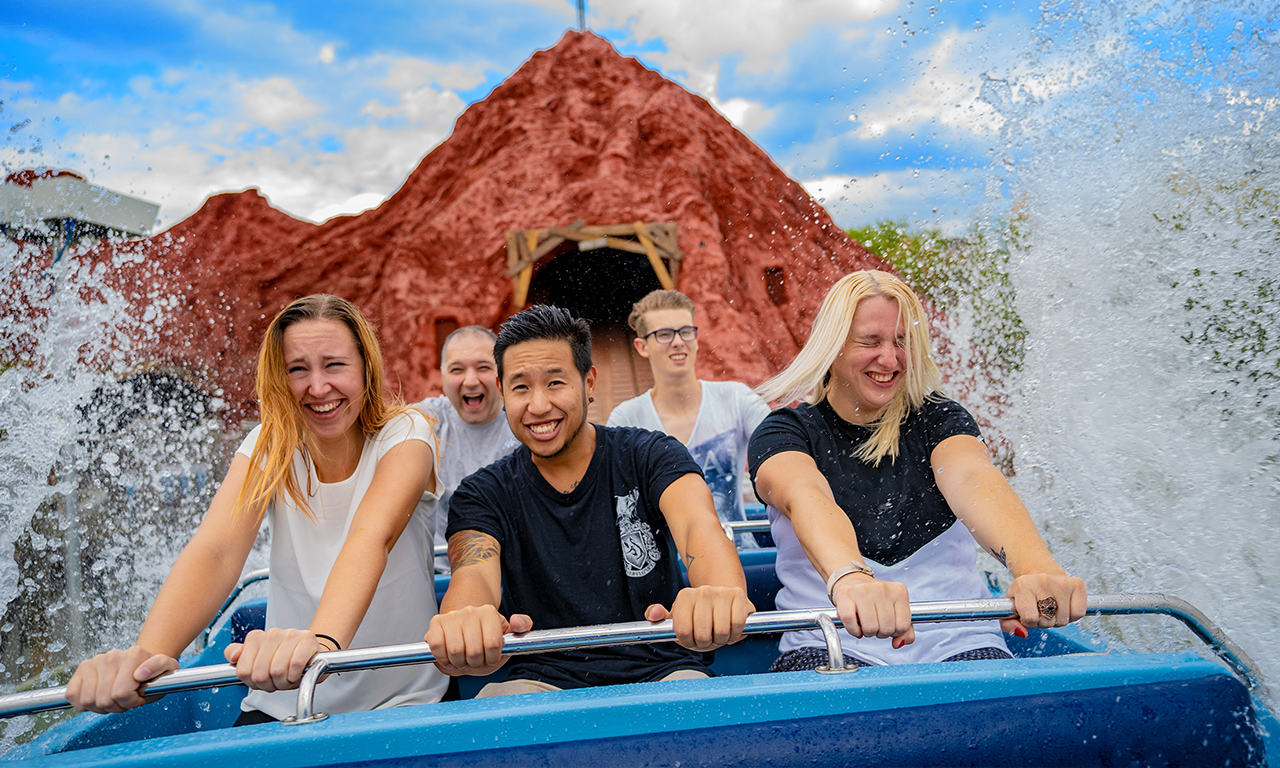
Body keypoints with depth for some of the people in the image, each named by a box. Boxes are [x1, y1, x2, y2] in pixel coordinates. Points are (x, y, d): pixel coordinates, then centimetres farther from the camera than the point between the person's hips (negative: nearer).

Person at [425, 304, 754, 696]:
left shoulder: (650, 457, 0)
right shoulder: (482, 495, 3)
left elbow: (698, 526, -20)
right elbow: (474, 574, -17)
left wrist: (725, 595, -47)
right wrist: (463, 625, -45)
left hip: (660, 674, 0)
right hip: (543, 683, 1)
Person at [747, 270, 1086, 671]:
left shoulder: (938, 418, 8)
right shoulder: (785, 431, 3)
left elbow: (972, 479, -15)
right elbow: (803, 495, -21)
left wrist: (1037, 567, -38)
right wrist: (848, 577, -45)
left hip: (955, 641, 1)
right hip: (830, 643, -1)